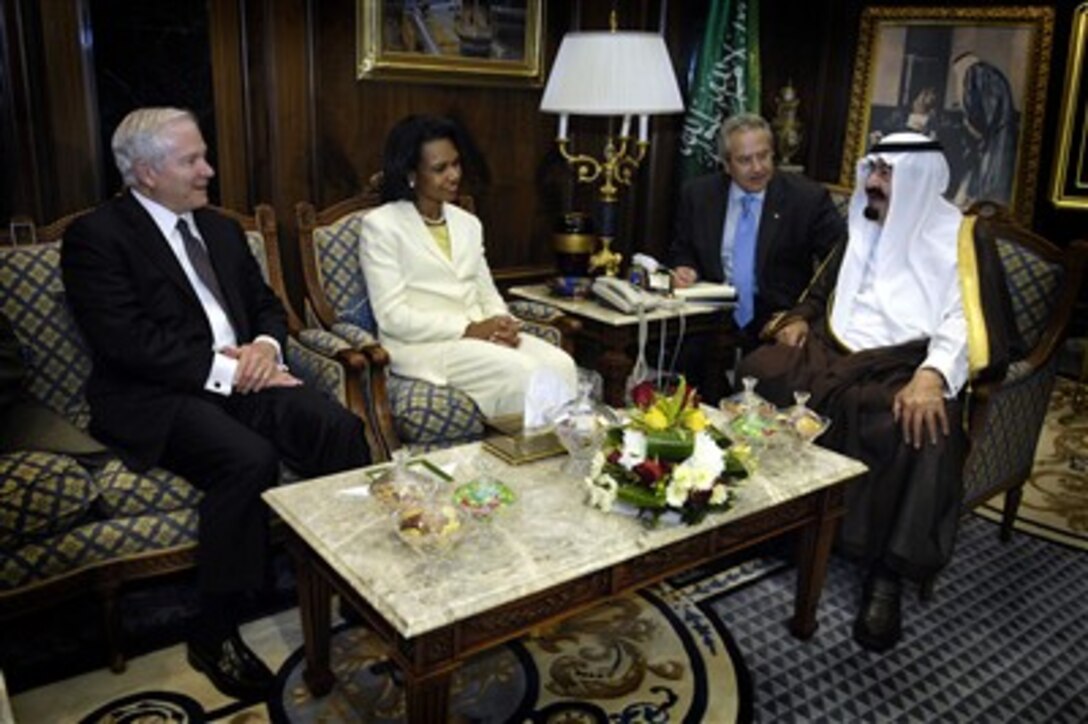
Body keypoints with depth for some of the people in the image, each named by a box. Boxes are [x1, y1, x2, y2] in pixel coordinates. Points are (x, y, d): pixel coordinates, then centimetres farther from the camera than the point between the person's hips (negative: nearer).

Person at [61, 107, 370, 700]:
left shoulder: (219, 228, 19)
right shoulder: (96, 236, -3)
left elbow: (267, 305, 19)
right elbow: (128, 340, -15)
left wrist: (265, 346, -4)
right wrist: (225, 369, -18)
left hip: (240, 379, 6)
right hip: (154, 398, -6)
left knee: (339, 427, -22)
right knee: (249, 458, -33)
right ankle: (214, 634, -14)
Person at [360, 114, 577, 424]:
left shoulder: (467, 222, 17)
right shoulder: (380, 225, -3)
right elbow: (392, 316, -11)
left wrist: (503, 325, -7)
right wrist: (468, 329, -16)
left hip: (479, 335, 6)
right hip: (421, 344, -6)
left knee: (560, 365, -21)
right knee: (522, 373, -29)